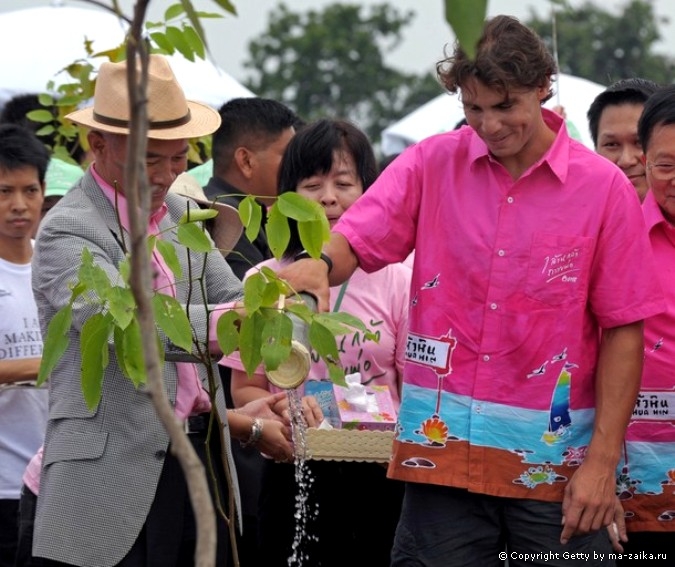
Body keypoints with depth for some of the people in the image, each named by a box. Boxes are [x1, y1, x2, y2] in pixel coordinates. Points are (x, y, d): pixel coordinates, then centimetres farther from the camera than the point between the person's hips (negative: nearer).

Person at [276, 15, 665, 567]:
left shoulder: (603, 186, -2)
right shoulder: (432, 164, 4)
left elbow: (622, 331, -1)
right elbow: (354, 242, -5)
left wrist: (603, 460, -7)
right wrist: (317, 266, -30)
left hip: (554, 459, -1)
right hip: (443, 449, 1)